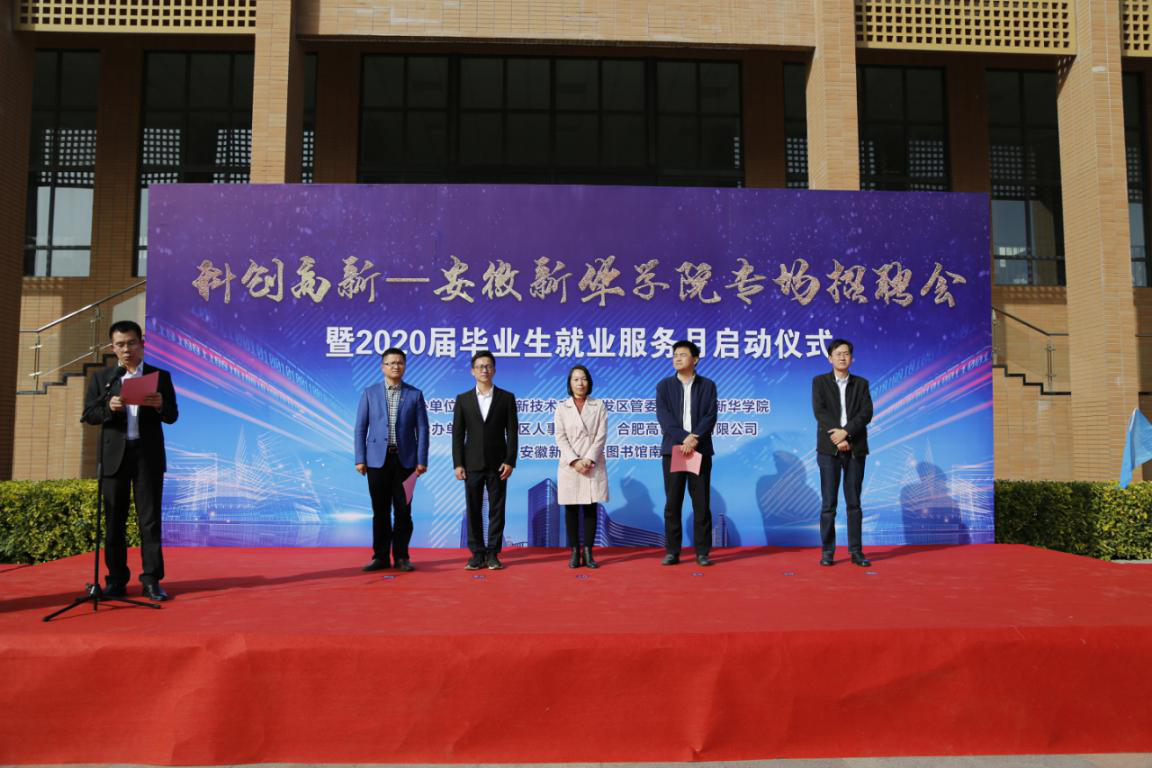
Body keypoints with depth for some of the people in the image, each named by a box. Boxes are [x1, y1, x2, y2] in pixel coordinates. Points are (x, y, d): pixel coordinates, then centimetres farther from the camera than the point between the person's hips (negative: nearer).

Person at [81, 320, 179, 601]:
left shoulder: (160, 376, 7)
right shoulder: (101, 377, 10)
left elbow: (172, 417, 3)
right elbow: (89, 415, 4)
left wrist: (160, 405, -18)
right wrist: (109, 406, -16)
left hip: (148, 455, -1)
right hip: (114, 455, 1)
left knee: (150, 518, -2)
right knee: (114, 520, 5)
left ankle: (152, 580, 0)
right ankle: (116, 580, 13)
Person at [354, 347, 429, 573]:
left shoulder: (415, 394, 4)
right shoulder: (369, 393, 5)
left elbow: (422, 429, 2)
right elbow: (361, 428, 5)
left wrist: (422, 461, -5)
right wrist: (360, 459, -2)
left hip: (405, 459, 0)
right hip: (378, 459, 0)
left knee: (403, 510, 2)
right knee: (380, 510, 5)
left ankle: (401, 557, 12)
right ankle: (381, 557, 14)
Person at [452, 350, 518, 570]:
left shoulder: (507, 397, 3)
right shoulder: (463, 399, 6)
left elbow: (512, 432, 0)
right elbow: (457, 434, 3)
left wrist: (510, 461, -8)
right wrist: (457, 464, -4)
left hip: (497, 464, -1)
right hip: (472, 464, 1)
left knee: (496, 510, 2)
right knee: (473, 510, 3)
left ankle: (493, 554, 10)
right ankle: (477, 554, 11)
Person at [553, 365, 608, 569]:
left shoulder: (599, 406, 7)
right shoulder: (561, 408, 7)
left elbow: (601, 436, 0)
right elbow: (560, 438, 0)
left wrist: (589, 459, -12)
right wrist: (574, 461, -12)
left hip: (593, 465, 0)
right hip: (569, 466, 0)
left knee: (590, 509, 1)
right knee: (571, 510, 1)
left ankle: (588, 552, 5)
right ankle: (575, 552, 7)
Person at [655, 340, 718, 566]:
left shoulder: (707, 385, 8)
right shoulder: (664, 385, 8)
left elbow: (710, 416, -1)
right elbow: (663, 416, -3)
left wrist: (694, 438, -16)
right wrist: (683, 438, -15)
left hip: (700, 450, 0)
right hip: (673, 449, 0)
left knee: (702, 503, 1)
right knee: (672, 503, 1)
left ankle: (702, 552, 7)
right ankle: (672, 551, 7)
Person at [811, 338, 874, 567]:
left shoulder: (861, 384, 10)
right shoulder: (820, 382, 6)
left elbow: (867, 413, -2)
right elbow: (819, 412, -6)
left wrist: (845, 432, -16)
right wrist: (838, 439, -14)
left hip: (855, 449, 2)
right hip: (829, 449, -1)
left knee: (854, 502, 5)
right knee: (828, 503, -1)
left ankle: (856, 551, 10)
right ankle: (827, 551, 5)